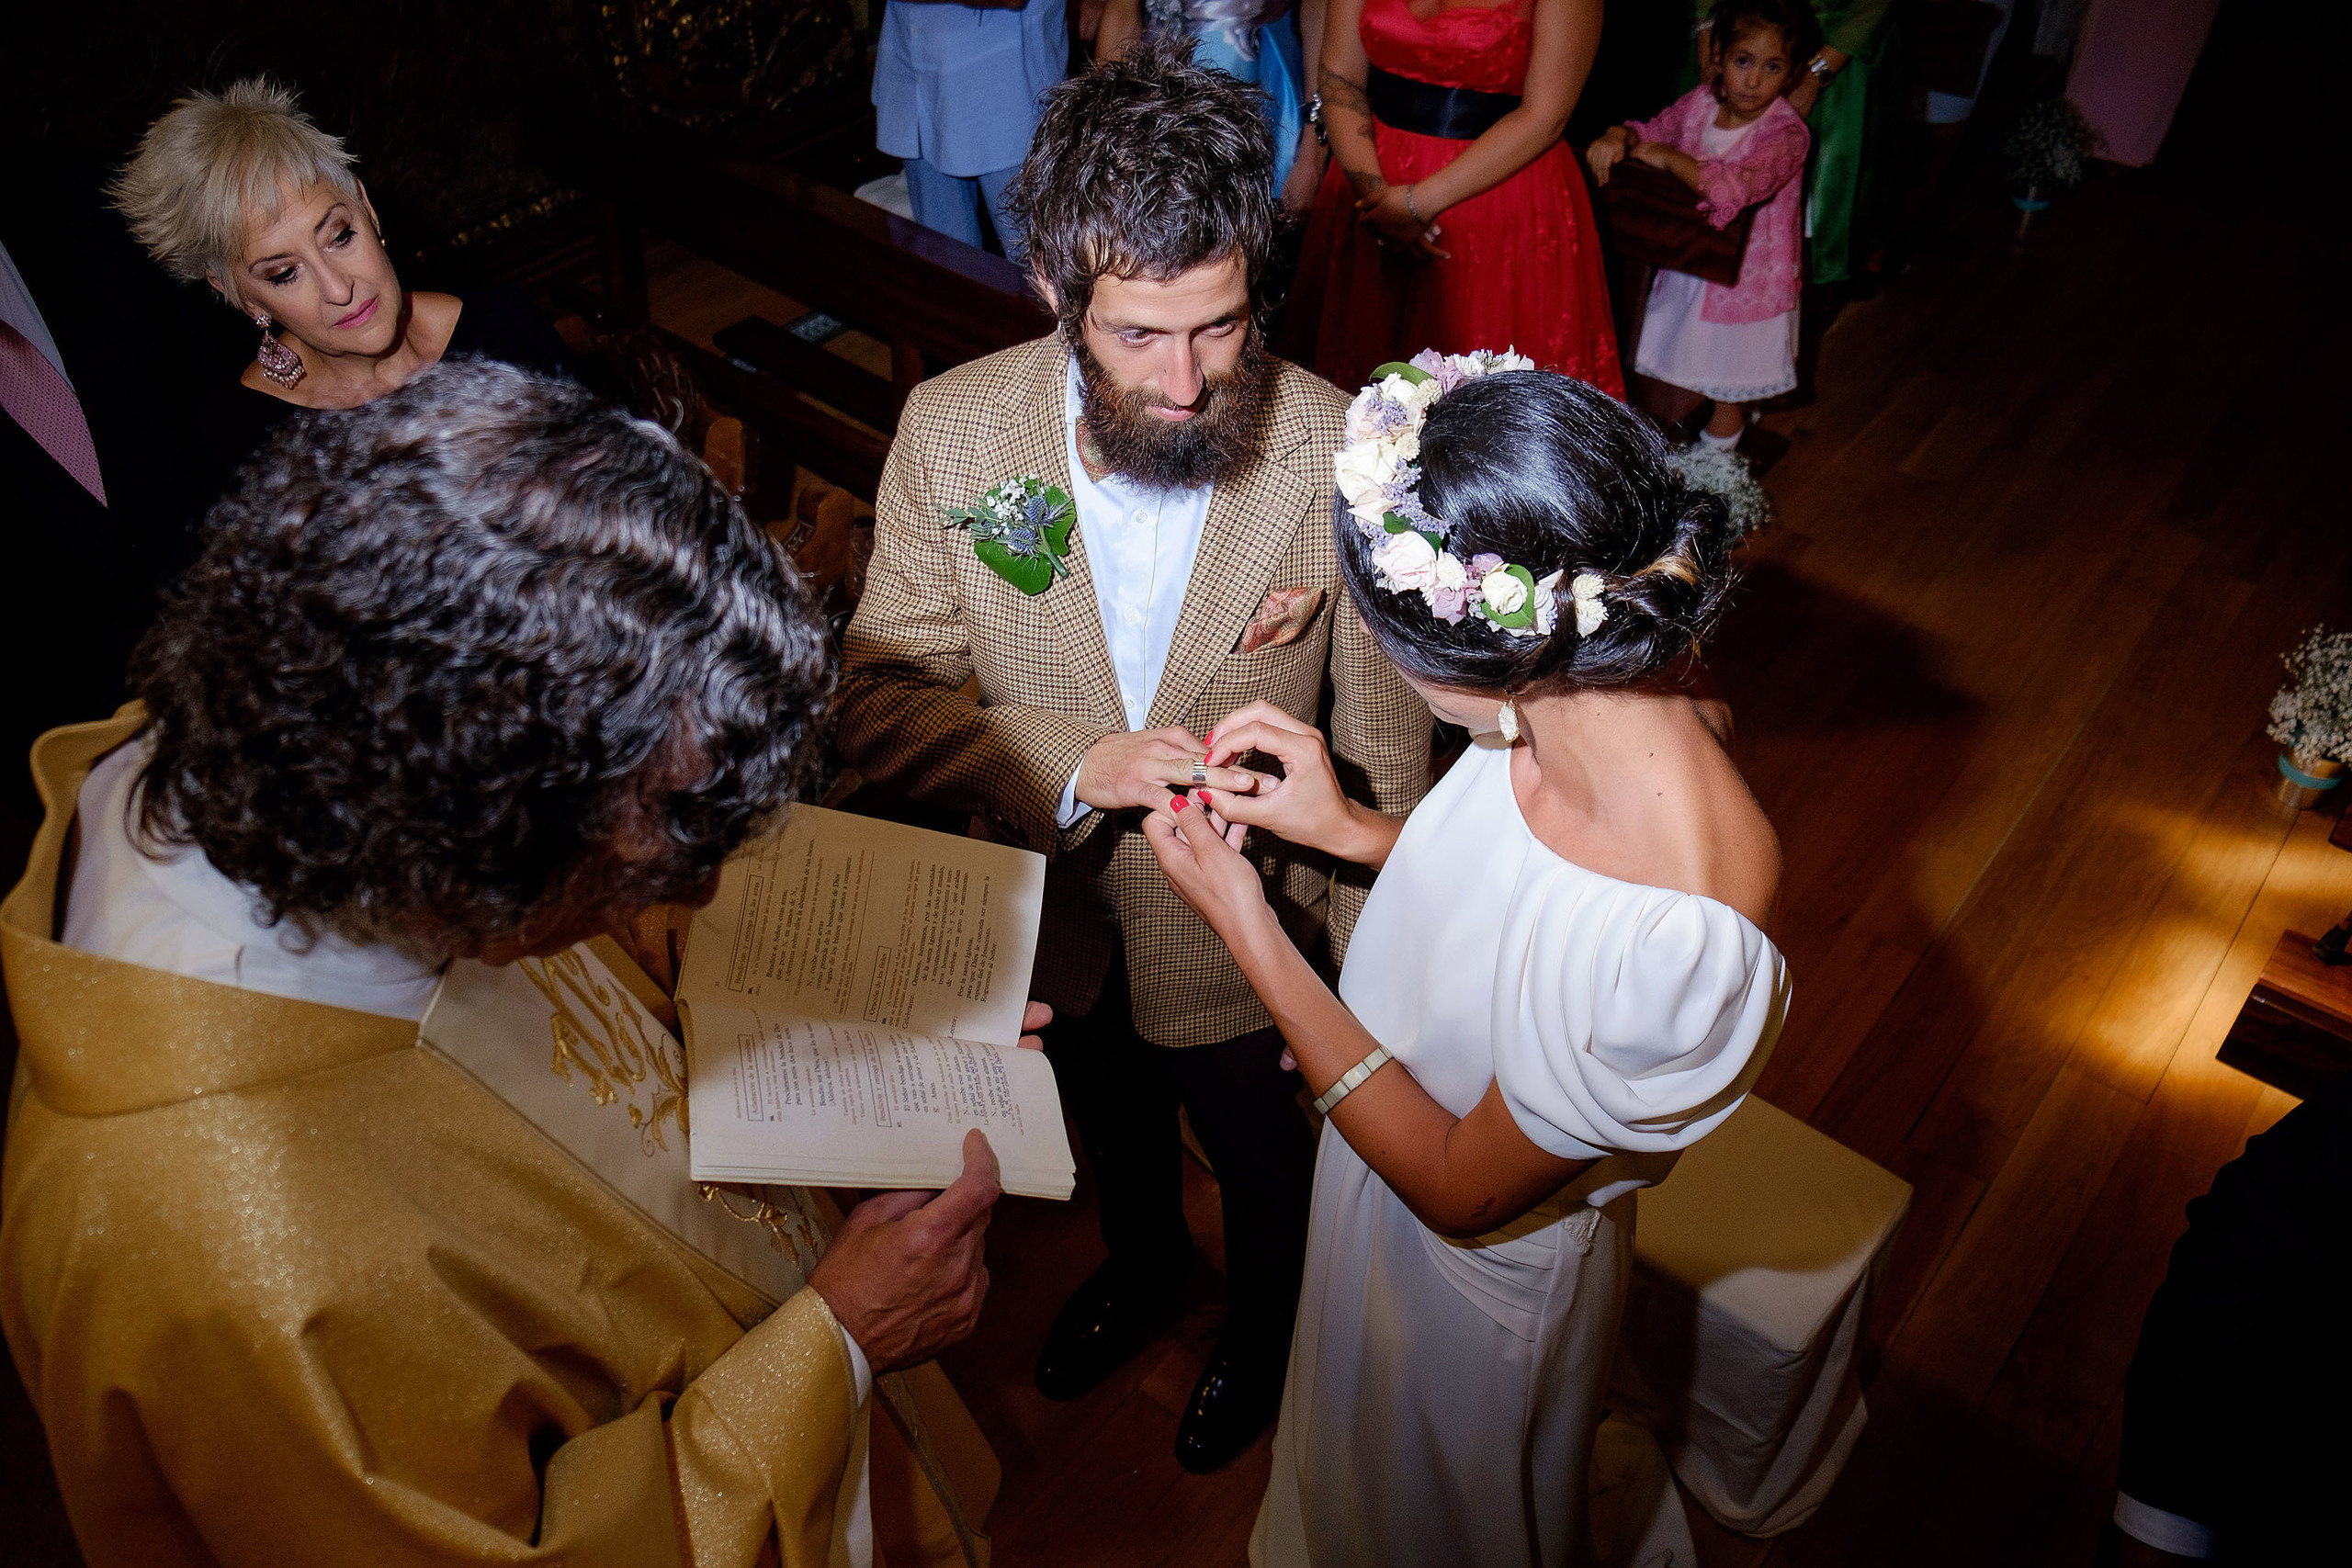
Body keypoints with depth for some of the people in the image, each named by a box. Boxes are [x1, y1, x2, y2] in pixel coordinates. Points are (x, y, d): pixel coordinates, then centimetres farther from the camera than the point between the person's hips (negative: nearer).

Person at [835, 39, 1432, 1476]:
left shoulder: (1340, 455, -27)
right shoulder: (953, 430, -20)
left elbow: (1385, 761, -16)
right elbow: (879, 698, -14)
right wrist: (1072, 765, -32)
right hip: (1052, 916, 3)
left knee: (1267, 1161, 26)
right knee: (1111, 1124, 32)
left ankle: (1264, 1319, 62)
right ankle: (1144, 1260, 68)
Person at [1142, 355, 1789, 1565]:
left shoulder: (1681, 948, -45)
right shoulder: (1598, 693, -23)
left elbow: (1460, 1189, -28)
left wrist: (1248, 932, -25)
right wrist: (1350, 828, -12)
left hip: (1478, 1274, -6)